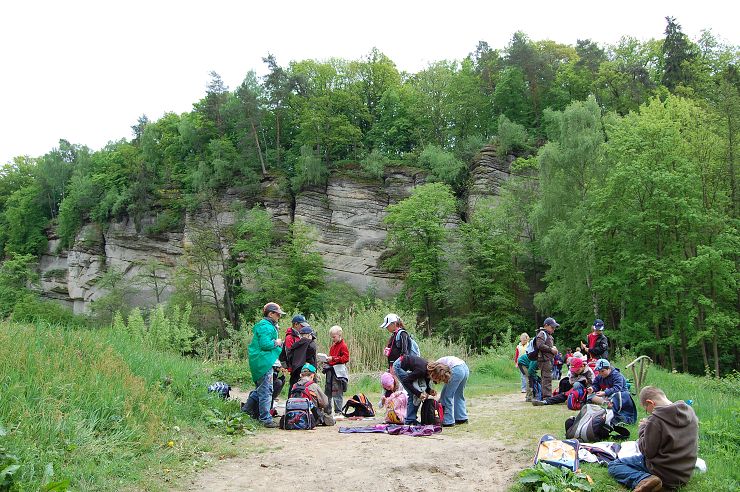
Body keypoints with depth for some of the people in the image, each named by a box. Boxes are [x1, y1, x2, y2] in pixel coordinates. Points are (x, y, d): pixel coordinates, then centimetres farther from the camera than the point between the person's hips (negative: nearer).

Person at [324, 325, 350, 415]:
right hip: (330, 370, 9)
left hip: (338, 372, -9)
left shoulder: (343, 346, -8)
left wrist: (333, 358, -20)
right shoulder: (333, 345, 17)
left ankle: (338, 411, -1)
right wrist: (327, 359, 7)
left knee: (337, 392, -6)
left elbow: (345, 358, -16)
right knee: (327, 390, 10)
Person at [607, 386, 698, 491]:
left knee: (613, 465, 2)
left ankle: (643, 479, -19)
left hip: (665, 474, -8)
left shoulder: (655, 419, -23)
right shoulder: (690, 411, -1)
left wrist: (643, 428, -4)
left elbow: (648, 452, -17)